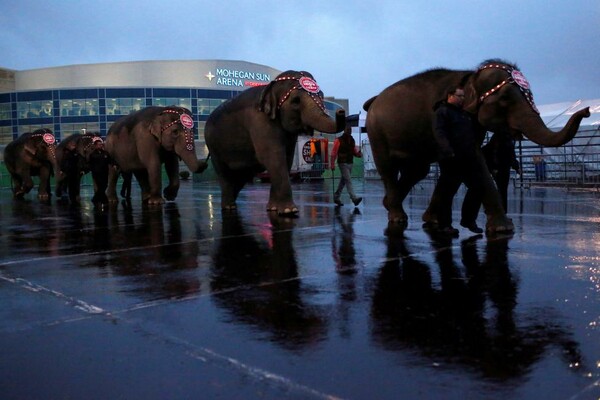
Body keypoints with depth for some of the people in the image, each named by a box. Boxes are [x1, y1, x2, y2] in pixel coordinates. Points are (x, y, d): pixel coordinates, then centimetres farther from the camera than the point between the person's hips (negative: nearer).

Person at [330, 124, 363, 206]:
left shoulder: (352, 140, 11)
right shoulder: (339, 140, -8)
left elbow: (354, 151, 17)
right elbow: (334, 153, -9)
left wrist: (359, 154, -6)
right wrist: (332, 164, -14)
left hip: (350, 163, 7)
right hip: (343, 163, -7)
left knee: (343, 181, 14)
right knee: (348, 181, -15)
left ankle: (336, 197, 26)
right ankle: (354, 198, -23)